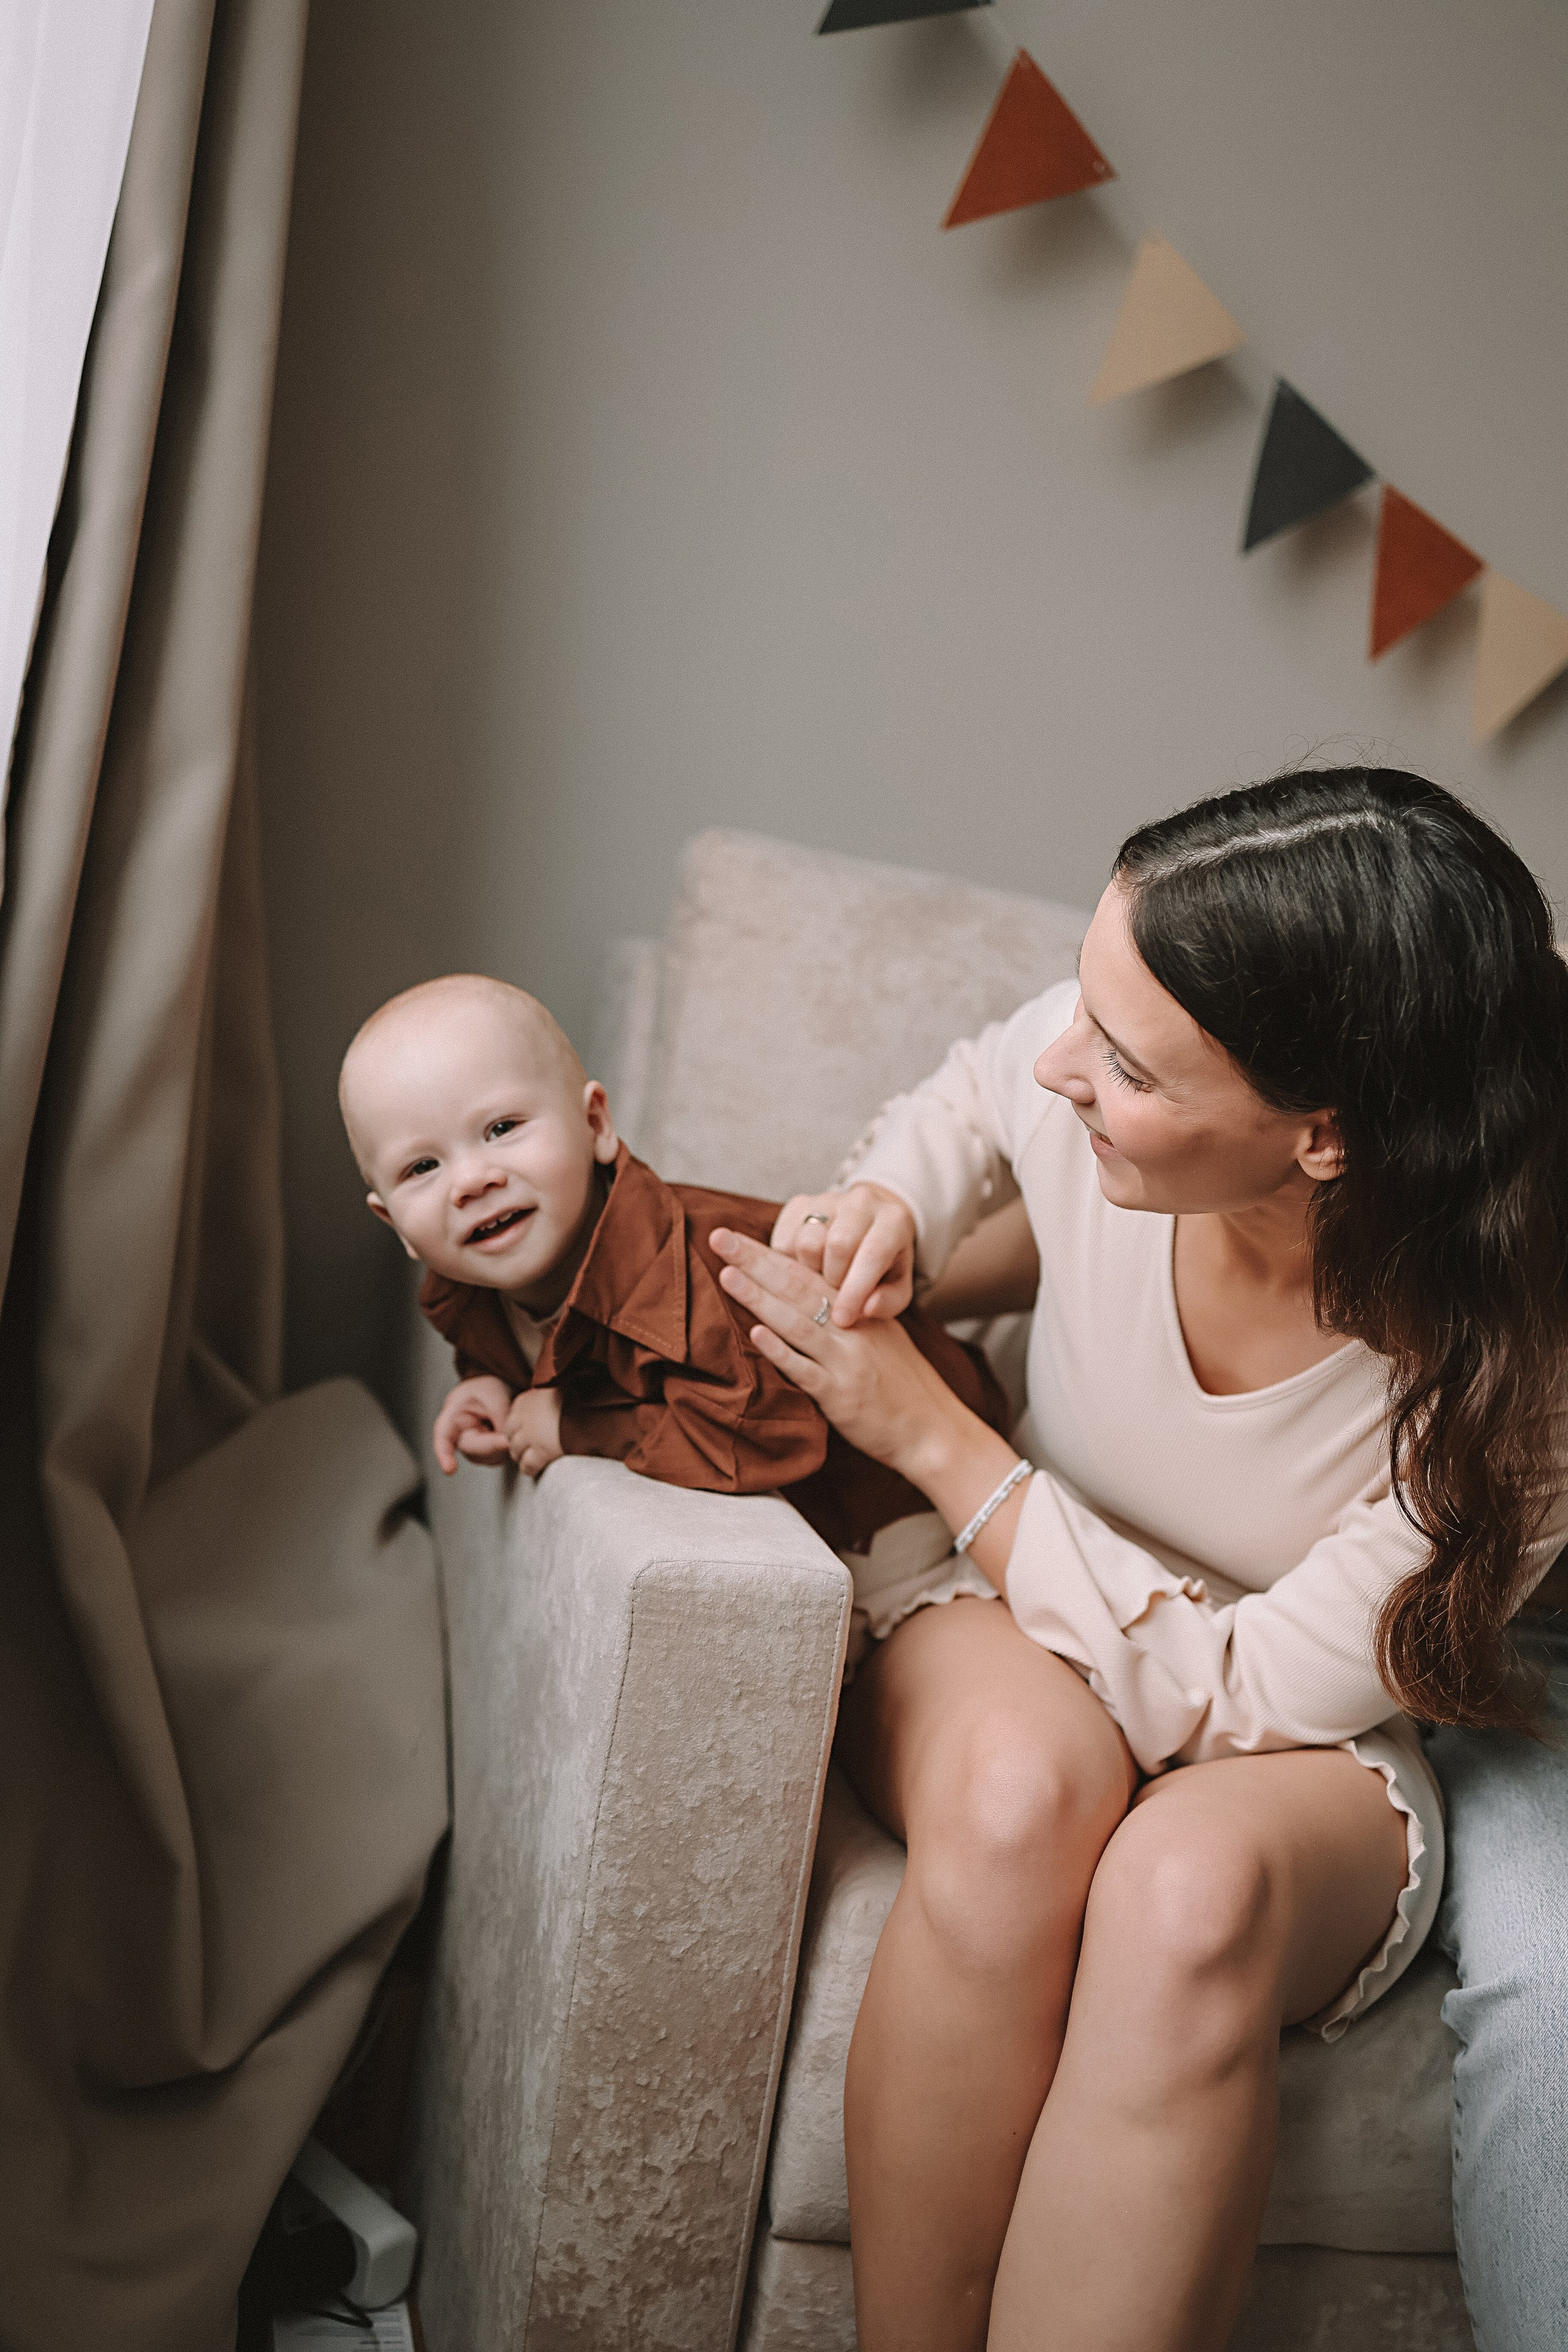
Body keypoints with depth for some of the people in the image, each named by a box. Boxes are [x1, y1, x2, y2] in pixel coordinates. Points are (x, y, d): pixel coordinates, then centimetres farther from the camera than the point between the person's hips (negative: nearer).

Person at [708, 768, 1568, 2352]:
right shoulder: (1078, 1069, -19)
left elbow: (1249, 1698, -23)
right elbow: (961, 1109, 9)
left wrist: (927, 1434, -24)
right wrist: (886, 1211, -15)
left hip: (1301, 1747, -2)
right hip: (1016, 1638, 2)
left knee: (1192, 1891, -39)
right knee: (1019, 1782, -36)